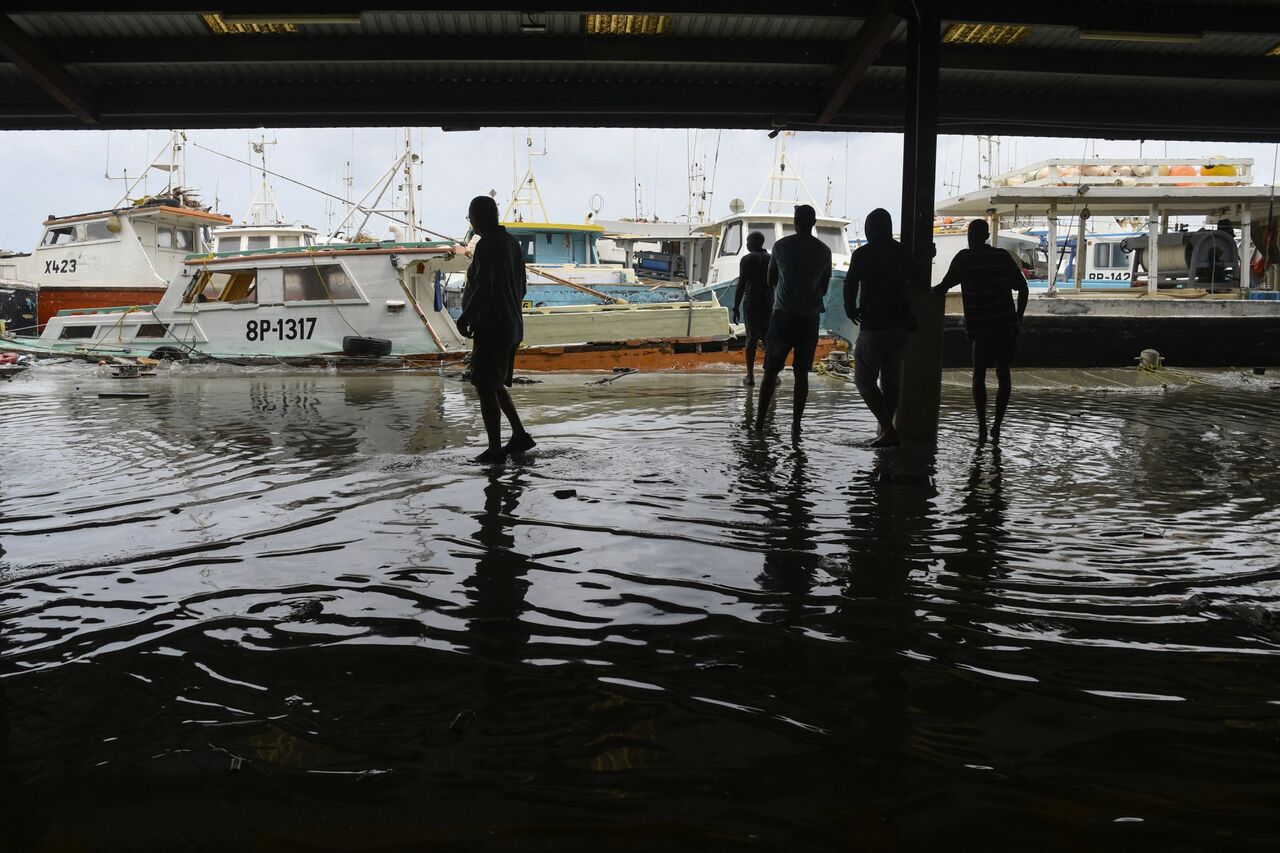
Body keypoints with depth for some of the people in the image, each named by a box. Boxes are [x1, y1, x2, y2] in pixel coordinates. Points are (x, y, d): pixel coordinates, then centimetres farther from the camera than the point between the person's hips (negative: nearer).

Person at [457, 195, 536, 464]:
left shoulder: (486, 245, -16)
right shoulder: (511, 243, 12)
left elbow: (483, 289, -22)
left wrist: (465, 318, -13)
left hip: (491, 328, -9)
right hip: (512, 325, 9)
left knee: (485, 387, -2)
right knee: (495, 384, 20)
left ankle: (495, 450, 1)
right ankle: (520, 435, 21)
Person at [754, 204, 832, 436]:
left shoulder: (781, 246, -2)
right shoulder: (824, 251, 2)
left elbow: (771, 281, 8)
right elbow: (824, 288, 11)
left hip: (783, 315, -1)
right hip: (810, 317, 1)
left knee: (771, 370, 5)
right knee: (801, 373, 8)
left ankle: (760, 420, 2)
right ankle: (796, 424, 7)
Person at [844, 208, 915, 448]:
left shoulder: (862, 254, -9)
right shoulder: (903, 253, 7)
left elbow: (850, 284, -13)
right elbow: (913, 283, 14)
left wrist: (850, 310, 3)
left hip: (873, 326, -6)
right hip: (900, 325, 6)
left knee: (865, 380, 1)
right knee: (892, 379, 14)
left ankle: (888, 430, -10)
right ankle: (884, 429, 20)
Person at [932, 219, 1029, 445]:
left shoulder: (965, 258, -1)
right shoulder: (1003, 257, 10)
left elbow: (943, 287, -5)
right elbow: (1022, 288, 10)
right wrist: (1018, 319, 15)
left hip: (983, 328, -3)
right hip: (1008, 325, 3)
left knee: (979, 375, 8)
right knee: (1003, 374, 13)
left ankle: (982, 427, -1)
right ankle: (997, 425, 9)